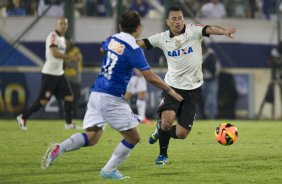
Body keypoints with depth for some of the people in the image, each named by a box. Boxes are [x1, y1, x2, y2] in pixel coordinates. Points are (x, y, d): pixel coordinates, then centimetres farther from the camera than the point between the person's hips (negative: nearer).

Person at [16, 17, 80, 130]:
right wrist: (70, 57, -24)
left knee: (69, 97, 3)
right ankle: (23, 118, 5)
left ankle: (69, 123, 10)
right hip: (49, 73, -9)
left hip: (59, 73, 9)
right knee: (43, 100, -7)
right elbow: (54, 53, -23)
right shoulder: (53, 36, -12)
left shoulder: (62, 39, 16)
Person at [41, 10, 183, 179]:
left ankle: (59, 148, -13)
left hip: (96, 94, 7)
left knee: (92, 137, 8)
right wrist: (170, 91, 0)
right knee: (133, 138, 4)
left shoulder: (112, 39, 10)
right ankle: (109, 170, 4)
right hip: (112, 98, -7)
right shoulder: (134, 50, -11)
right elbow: (150, 77, -12)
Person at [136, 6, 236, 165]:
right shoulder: (163, 38, -1)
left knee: (181, 134, -2)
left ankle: (161, 131, 35)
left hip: (193, 89, 0)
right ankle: (163, 155, 3)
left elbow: (210, 29, -27)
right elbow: (141, 43, 4)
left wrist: (223, 31, -48)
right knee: (167, 120, -24)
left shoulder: (193, 30, -9)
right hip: (172, 86, 1)